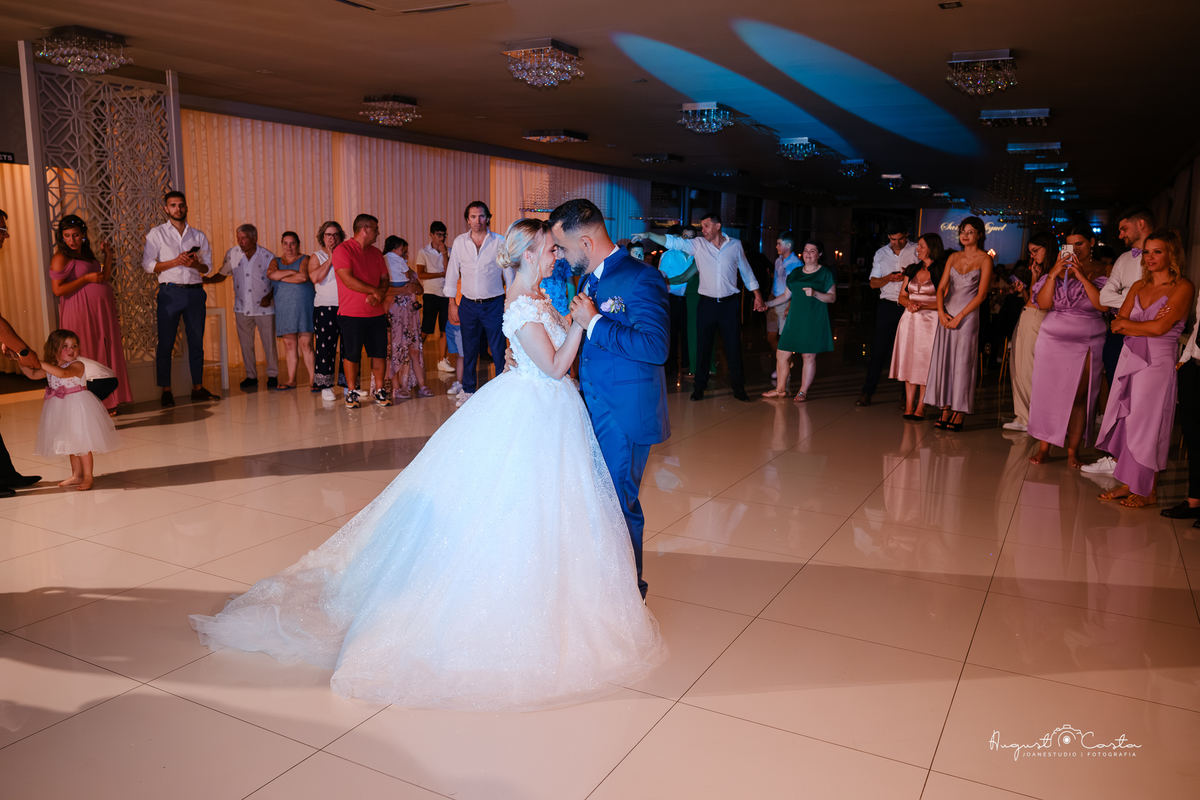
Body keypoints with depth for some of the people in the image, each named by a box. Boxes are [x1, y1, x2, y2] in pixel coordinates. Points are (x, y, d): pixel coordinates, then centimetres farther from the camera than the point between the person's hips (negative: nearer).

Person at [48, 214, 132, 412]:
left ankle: (108, 401, 12)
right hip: (81, 314, -7)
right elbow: (58, 290, -13)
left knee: (107, 354, 6)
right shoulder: (61, 258, -6)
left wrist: (108, 256, 12)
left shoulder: (88, 253, 16)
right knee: (90, 358, -4)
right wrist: (86, 279, -15)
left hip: (102, 312, 7)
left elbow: (104, 279, 20)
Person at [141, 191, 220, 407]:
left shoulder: (199, 236, 14)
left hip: (195, 292, 3)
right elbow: (148, 265, -2)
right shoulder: (156, 234, 5)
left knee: (197, 341, 6)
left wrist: (195, 264, -11)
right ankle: (166, 392, 3)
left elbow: (208, 266, 11)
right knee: (165, 343, -2)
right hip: (170, 292, -3)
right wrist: (175, 262, -14)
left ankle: (198, 388, 14)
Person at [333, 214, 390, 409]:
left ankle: (379, 390, 16)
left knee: (379, 352, 5)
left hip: (376, 312, 5)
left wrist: (379, 294, -10)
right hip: (351, 313, -5)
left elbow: (385, 279, 12)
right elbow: (348, 280, -17)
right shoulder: (343, 250, -7)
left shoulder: (376, 252, 14)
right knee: (351, 354, 1)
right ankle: (352, 392, 13)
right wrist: (375, 290, -13)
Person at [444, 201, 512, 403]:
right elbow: (452, 273, 9)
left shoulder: (499, 242, -3)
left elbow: (509, 274, 2)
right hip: (468, 304, 2)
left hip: (494, 304, -2)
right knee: (469, 350, 11)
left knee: (498, 350, 0)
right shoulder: (460, 242, 3)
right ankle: (468, 391, 24)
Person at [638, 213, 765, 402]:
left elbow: (747, 273, 10)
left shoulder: (735, 245, 2)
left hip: (730, 303, 0)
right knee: (703, 347, 5)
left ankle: (739, 389, 15)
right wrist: (648, 235, -24)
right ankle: (699, 387, 17)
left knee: (733, 347, 4)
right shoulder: (697, 245, 0)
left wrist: (758, 297, 9)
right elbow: (671, 241, -11)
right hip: (707, 303, 1)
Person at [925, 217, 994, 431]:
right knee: (944, 361, 3)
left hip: (968, 315, -5)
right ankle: (946, 411, 9)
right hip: (946, 315, 5)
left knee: (962, 363, -3)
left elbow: (981, 294, -8)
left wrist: (959, 316, -14)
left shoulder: (984, 259, -3)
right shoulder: (953, 257, 12)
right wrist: (941, 312, -7)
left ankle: (959, 415, 2)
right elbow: (941, 287, 9)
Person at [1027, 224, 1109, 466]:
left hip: (1087, 344, -1)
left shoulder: (1101, 271, 1)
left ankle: (1073, 450, 6)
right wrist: (1053, 274, -13)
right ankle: (1044, 446, 8)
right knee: (1048, 393, 0)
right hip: (1053, 341, 2)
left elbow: (1103, 305, -15)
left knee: (1078, 397, -1)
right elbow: (1043, 303, -4)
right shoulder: (1057, 269, 7)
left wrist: (1082, 276, -16)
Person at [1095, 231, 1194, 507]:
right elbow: (1117, 326, 5)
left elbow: (1160, 327, -16)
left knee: (1147, 425, -2)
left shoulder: (1183, 287, -6)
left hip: (1157, 363, -6)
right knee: (1124, 422, 5)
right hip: (1129, 360, 6)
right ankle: (1127, 484, 13)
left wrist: (1126, 323, -2)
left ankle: (1149, 491, 8)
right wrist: (1147, 326, -10)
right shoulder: (1139, 286, 13)